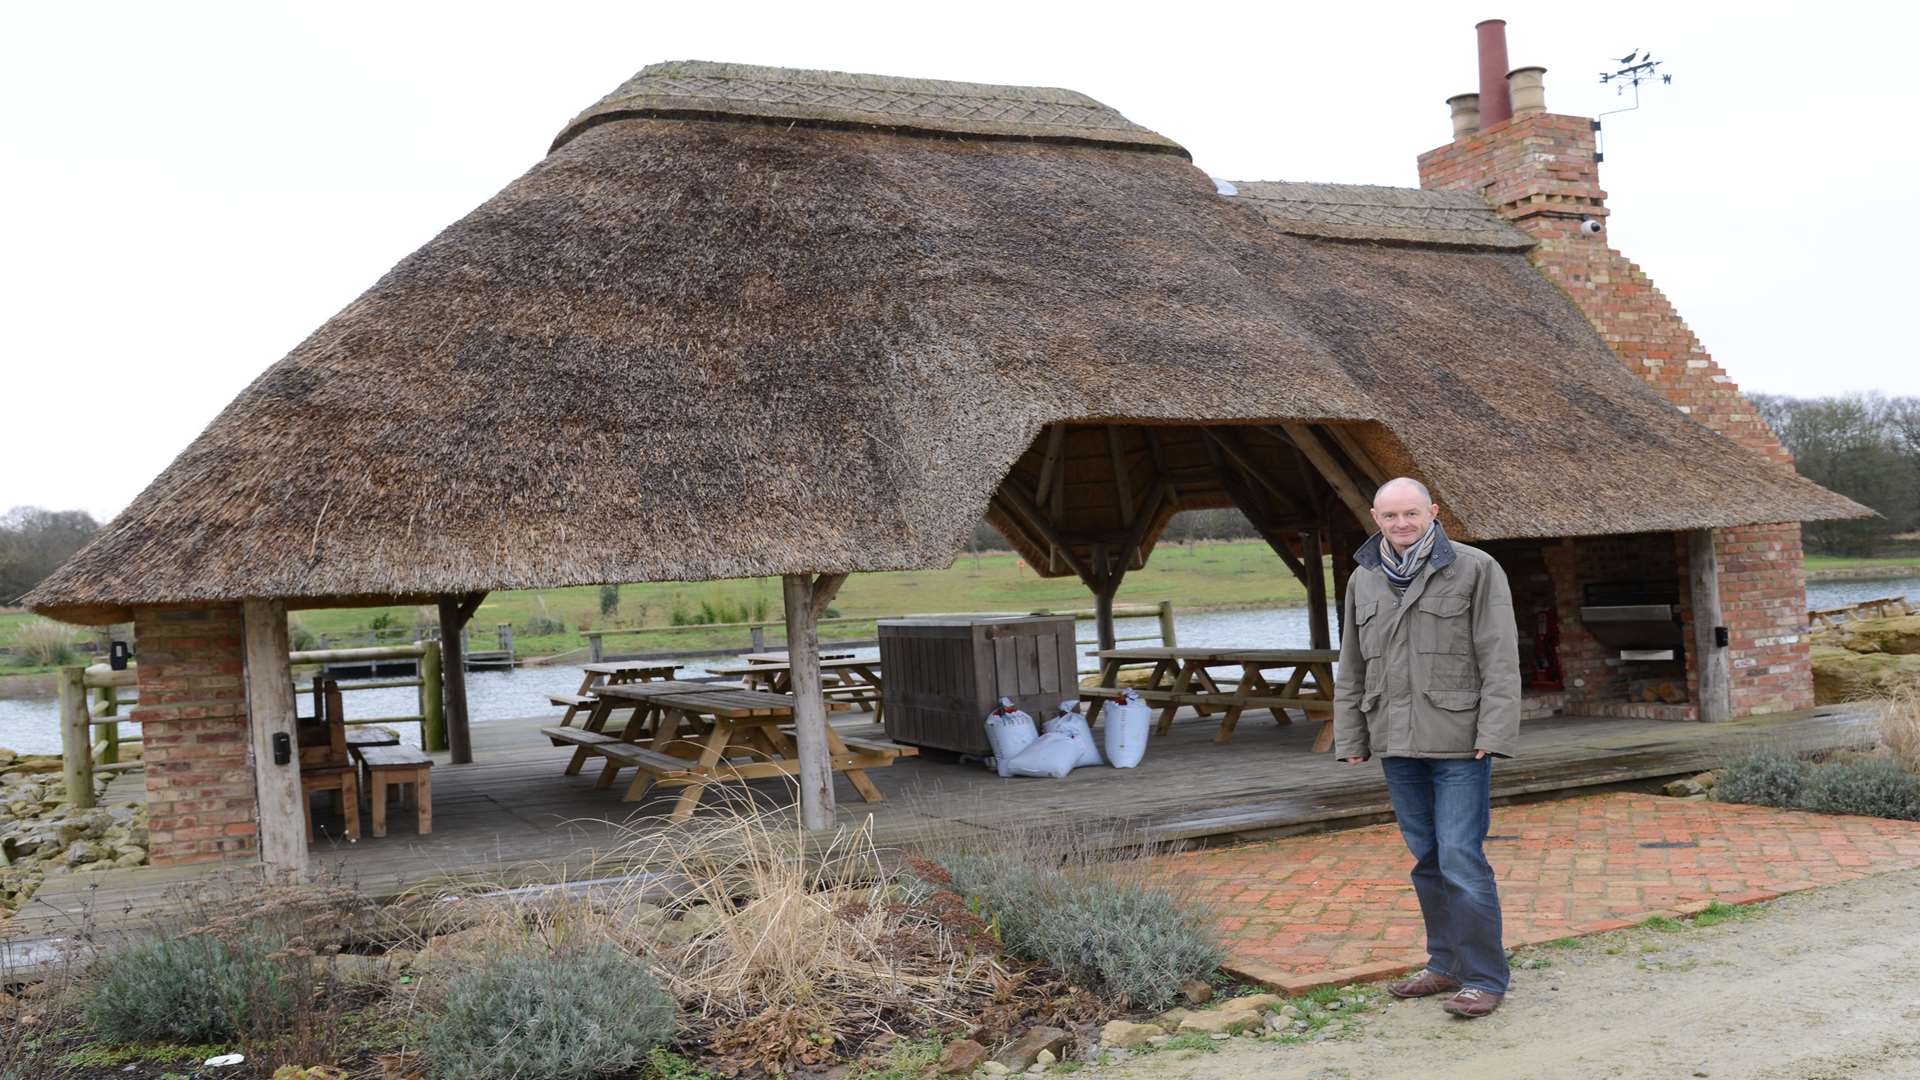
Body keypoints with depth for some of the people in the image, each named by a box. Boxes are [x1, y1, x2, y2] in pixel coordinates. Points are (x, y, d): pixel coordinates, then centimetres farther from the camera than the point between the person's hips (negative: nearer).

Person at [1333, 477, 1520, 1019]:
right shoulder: (1363, 580, 10)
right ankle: (1446, 965, 25)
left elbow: (1499, 659, -8)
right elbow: (1352, 668, 15)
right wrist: (1350, 739, 11)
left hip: (1460, 742, -5)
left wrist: (1494, 735, -14)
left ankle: (1484, 978, 3)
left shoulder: (1475, 569, -4)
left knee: (1461, 859, -8)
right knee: (1426, 859, 13)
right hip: (1398, 744, 5)